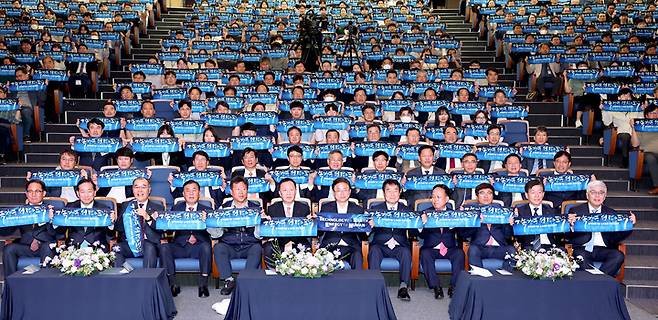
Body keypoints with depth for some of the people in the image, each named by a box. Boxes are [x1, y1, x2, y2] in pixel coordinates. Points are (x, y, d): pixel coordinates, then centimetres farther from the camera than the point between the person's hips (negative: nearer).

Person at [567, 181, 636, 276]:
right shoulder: (576, 211, 8)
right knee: (581, 256, -34)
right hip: (583, 249, -3)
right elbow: (568, 237, 1)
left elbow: (618, 237, 11)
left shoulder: (611, 213, 16)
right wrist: (571, 224, -20)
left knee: (618, 256, -27)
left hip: (603, 249, 3)